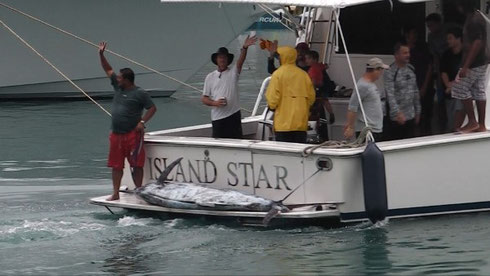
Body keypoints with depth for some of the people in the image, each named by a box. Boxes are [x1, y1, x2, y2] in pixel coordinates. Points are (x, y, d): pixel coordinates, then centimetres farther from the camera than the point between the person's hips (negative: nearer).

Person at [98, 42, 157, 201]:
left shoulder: (139, 94, -7)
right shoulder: (118, 88, 11)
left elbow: (152, 108, -5)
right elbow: (108, 70, 17)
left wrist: (142, 122, -15)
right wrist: (101, 54, 10)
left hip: (133, 134, -7)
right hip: (116, 134, 7)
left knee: (136, 165, -2)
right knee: (116, 165, 5)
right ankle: (115, 193, 7)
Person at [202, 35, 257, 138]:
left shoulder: (233, 72, 5)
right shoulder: (210, 77, 9)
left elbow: (241, 60, -15)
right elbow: (204, 98, 9)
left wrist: (245, 48, -33)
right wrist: (215, 103, -12)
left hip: (233, 115, -1)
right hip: (218, 117, 1)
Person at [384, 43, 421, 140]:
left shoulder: (411, 69, 11)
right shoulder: (390, 72, -13)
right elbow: (390, 95, -22)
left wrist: (417, 112, 18)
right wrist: (398, 113, -33)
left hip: (411, 117, 7)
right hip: (396, 118, -7)